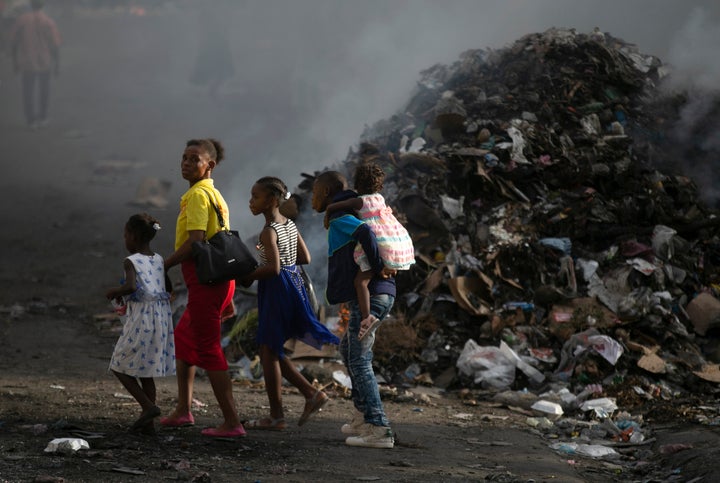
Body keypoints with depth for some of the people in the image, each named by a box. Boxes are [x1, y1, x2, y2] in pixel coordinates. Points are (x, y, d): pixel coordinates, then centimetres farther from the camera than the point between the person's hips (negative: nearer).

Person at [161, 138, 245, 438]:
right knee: (183, 337, 22)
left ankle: (232, 423, -9)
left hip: (205, 281, -10)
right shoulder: (213, 194, 18)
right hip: (220, 279, 10)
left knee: (209, 350, -8)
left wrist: (164, 266, -10)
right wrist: (228, 297, 22)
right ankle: (183, 411, 27)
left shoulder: (198, 195, -12)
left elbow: (195, 241, -22)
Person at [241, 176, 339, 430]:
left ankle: (276, 416, 4)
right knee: (271, 350, 16)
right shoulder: (290, 225, 9)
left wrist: (249, 277, -12)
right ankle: (311, 393, 10)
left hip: (276, 289, -9)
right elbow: (305, 258, 14)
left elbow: (273, 268, -25)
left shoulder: (269, 231, -17)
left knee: (268, 351, 0)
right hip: (293, 284, 9)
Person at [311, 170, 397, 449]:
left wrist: (377, 267, -20)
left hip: (367, 297, -10)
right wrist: (382, 266, 11)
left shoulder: (339, 219, -9)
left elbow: (364, 231, -29)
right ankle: (363, 416, 28)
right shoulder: (344, 218, 21)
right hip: (381, 294, 10)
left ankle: (379, 430, -15)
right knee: (348, 349, 25)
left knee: (359, 361, -10)